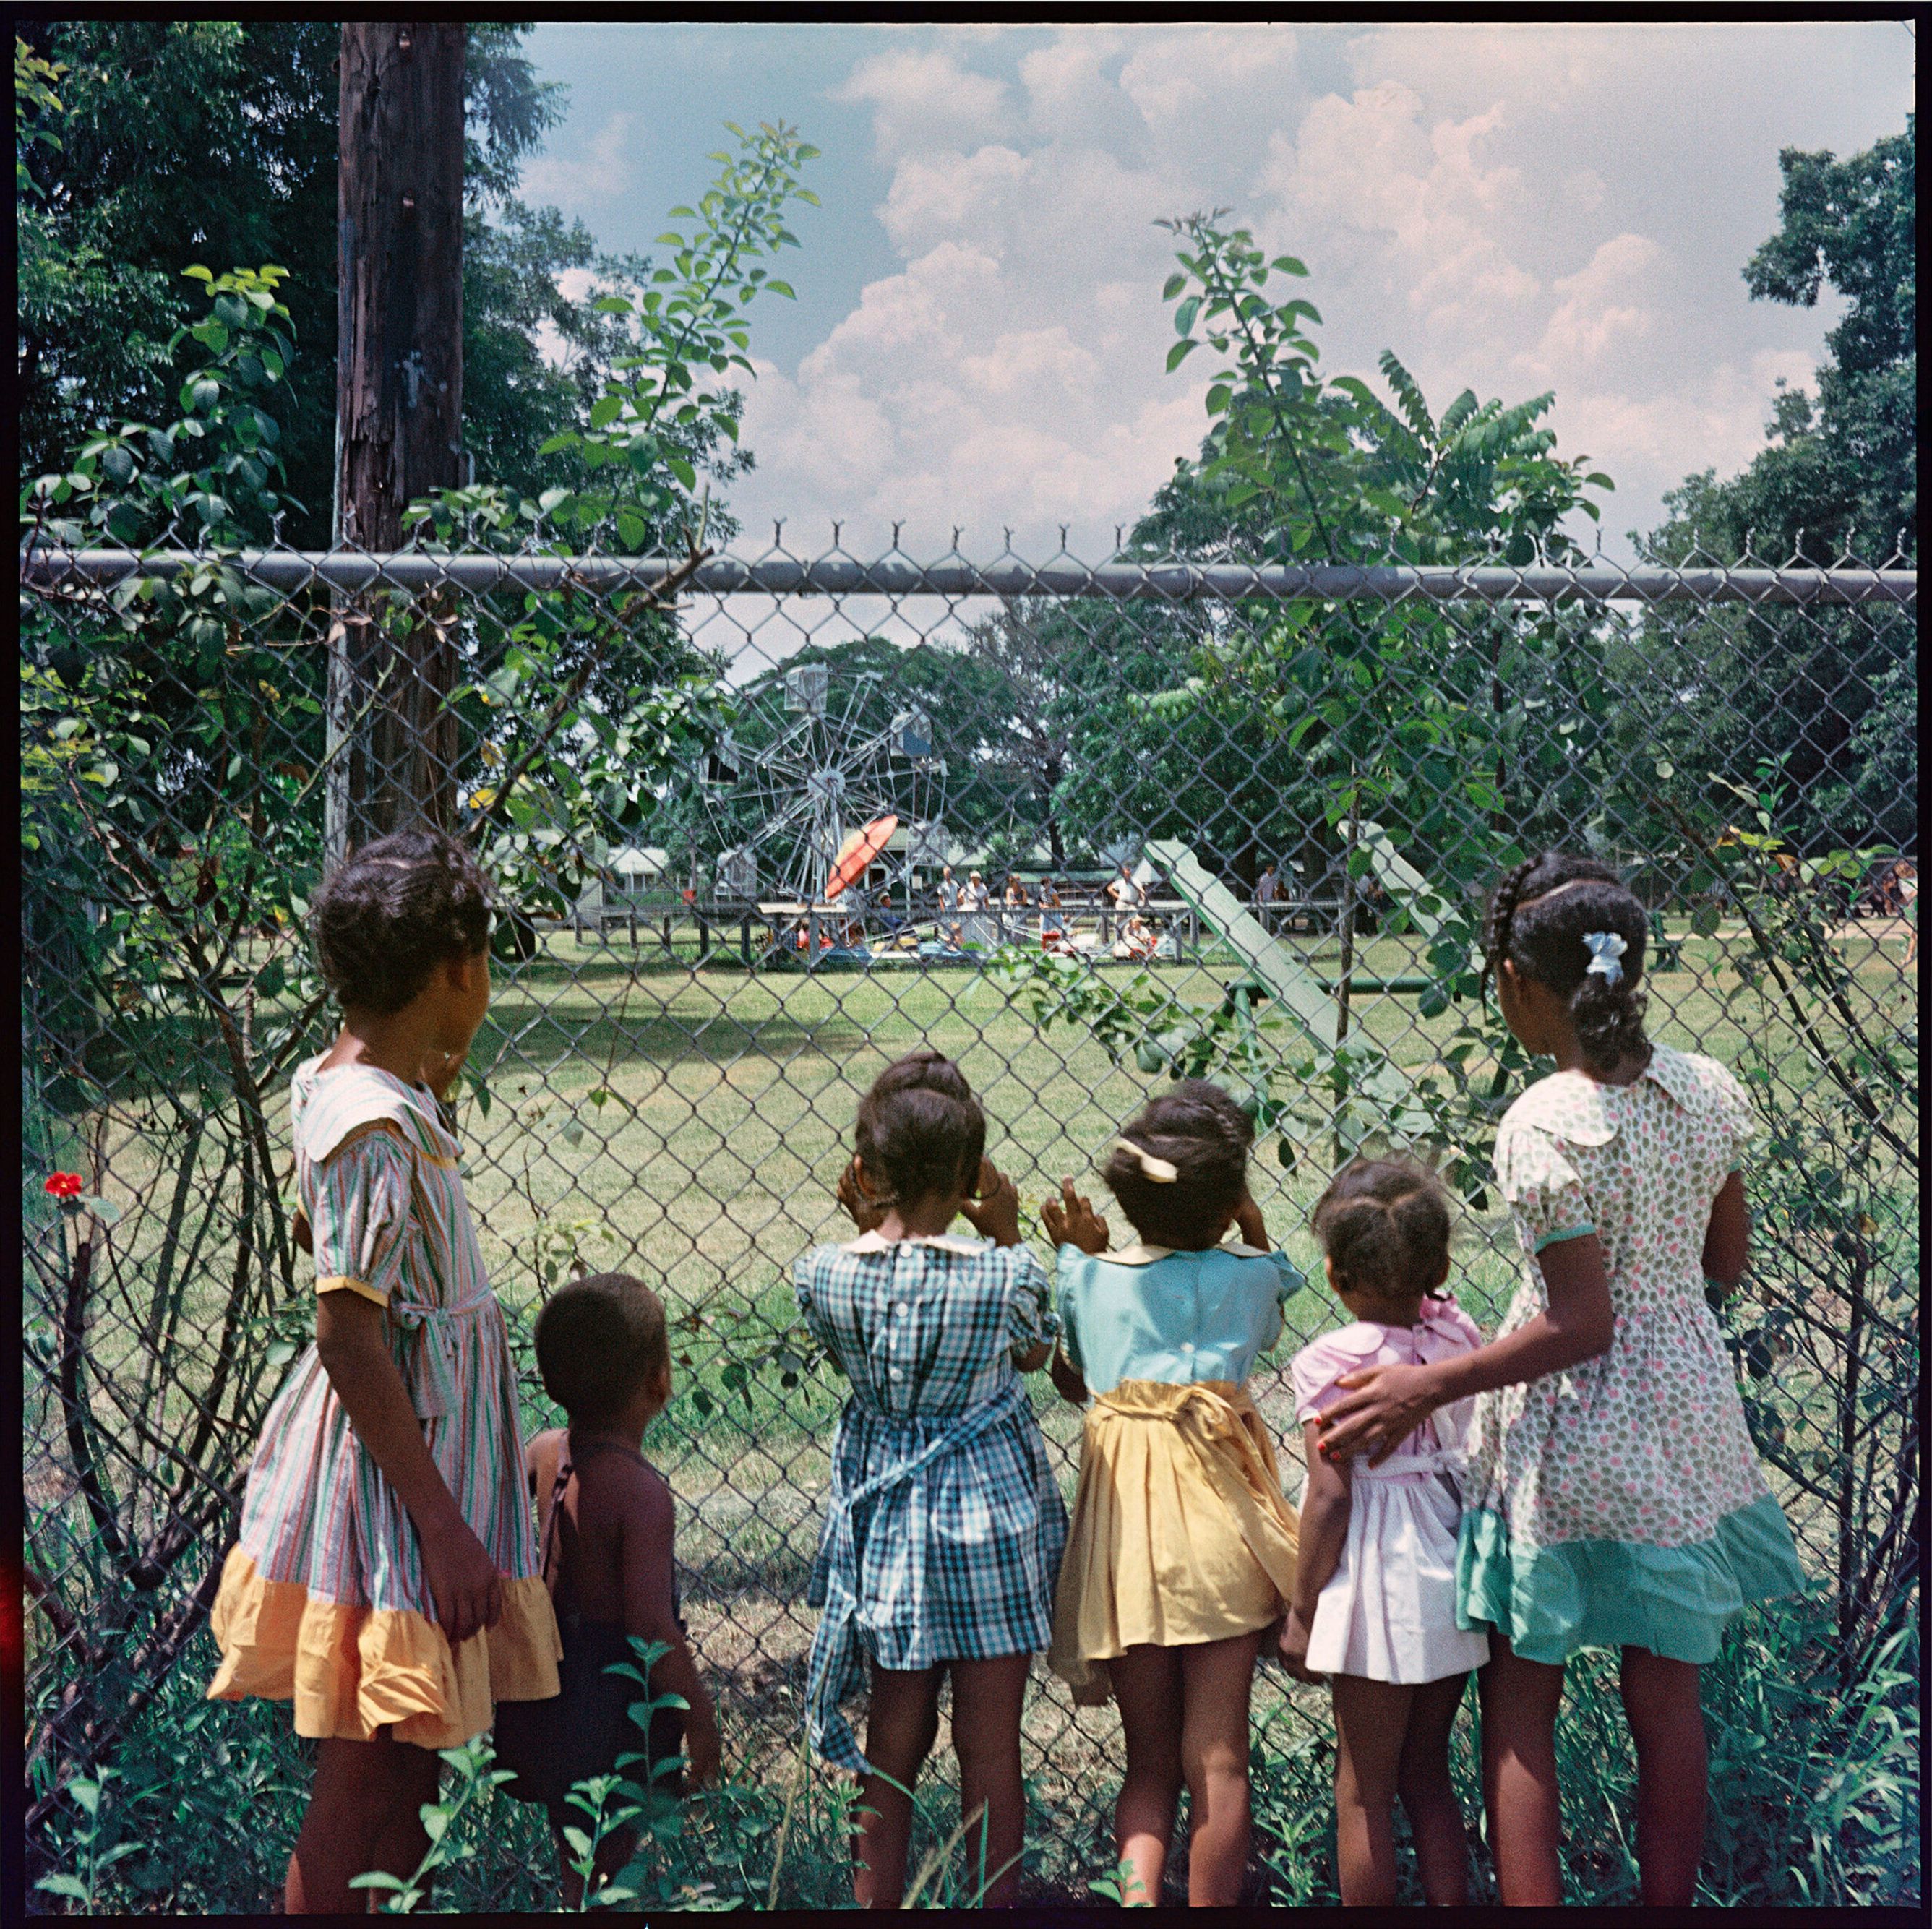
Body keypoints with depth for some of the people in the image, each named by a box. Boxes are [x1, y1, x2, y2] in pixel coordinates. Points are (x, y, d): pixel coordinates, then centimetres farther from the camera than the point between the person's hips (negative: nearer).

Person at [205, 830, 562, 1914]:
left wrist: (430, 1099, 18)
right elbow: (350, 1343, -24)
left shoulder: (334, 1085, 6)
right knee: (366, 1796, 2)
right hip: (394, 1469, -10)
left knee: (411, 1766, 19)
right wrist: (442, 1527, -22)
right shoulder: (378, 1127, -23)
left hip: (416, 1448, 10)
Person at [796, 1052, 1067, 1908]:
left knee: (892, 1739, 17)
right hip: (991, 1520, -3)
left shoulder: (825, 1274, -11)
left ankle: (878, 1901, 26)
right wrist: (1007, 1235, 2)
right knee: (991, 1745, 9)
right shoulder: (1002, 1275, -18)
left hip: (886, 1524, 3)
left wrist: (866, 1228, 4)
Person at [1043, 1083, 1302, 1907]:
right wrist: (1256, 1236, 20)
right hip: (1216, 1523, -2)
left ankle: (1136, 1881, -10)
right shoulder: (1247, 1275, -1)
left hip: (1122, 1524, 2)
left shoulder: (1091, 1278, 2)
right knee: (1216, 1760, 6)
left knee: (1147, 1762, 12)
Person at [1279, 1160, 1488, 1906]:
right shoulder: (1460, 1335, -1)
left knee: (1364, 1790, 7)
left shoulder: (1331, 1361, -15)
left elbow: (1331, 1496, -17)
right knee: (1427, 1775, 19)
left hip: (1376, 1580, -6)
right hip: (1452, 1572, 6)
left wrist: (1301, 1608, -7)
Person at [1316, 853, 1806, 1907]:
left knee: (1519, 1700, 9)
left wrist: (1422, 1389, -17)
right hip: (1686, 1415, 6)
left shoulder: (1544, 1127, -21)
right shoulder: (1710, 1088, -3)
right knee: (1668, 1698, 16)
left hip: (1569, 1435, -6)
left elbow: (1580, 1325, -21)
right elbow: (1726, 1263, 8)